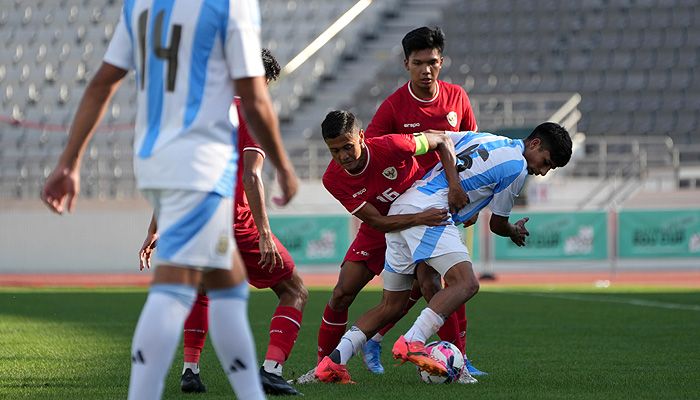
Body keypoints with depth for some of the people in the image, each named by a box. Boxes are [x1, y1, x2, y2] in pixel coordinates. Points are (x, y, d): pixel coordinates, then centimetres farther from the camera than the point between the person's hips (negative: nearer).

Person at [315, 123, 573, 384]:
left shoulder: (479, 138, 23)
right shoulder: (516, 168, 1)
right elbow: (497, 225, 12)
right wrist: (516, 232, 34)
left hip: (398, 209, 9)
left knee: (391, 306, 12)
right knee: (466, 283, -22)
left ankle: (334, 361, 1)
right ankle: (411, 343, -38)